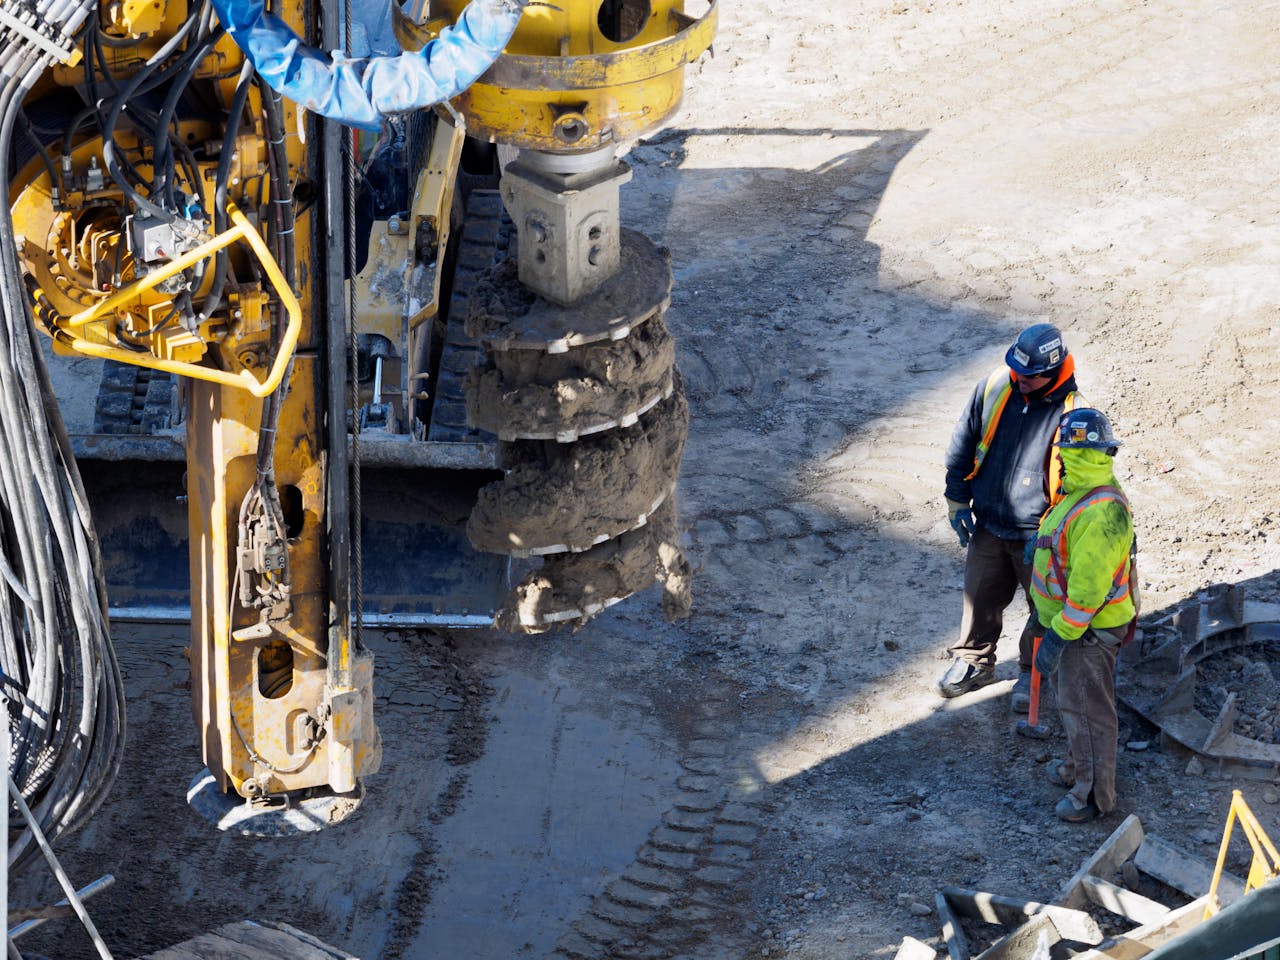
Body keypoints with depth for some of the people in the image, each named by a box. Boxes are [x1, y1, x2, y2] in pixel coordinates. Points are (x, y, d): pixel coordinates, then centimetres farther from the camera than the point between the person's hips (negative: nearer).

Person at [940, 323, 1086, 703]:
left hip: (1037, 533, -3)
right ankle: (974, 662, 37)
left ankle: (1034, 672, 33)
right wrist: (957, 501, 5)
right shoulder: (993, 388, -9)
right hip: (987, 525, 3)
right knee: (981, 597, 17)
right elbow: (962, 445, 4)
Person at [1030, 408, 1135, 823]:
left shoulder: (1100, 513, -31)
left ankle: (1094, 793, 15)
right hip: (1066, 620, 10)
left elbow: (1089, 587, -30)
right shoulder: (1084, 494, 3)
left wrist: (1059, 636, -25)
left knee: (1086, 709, 2)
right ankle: (1077, 767, 42)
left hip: (1089, 629, -10)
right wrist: (1048, 618, 24)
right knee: (1071, 700, 24)